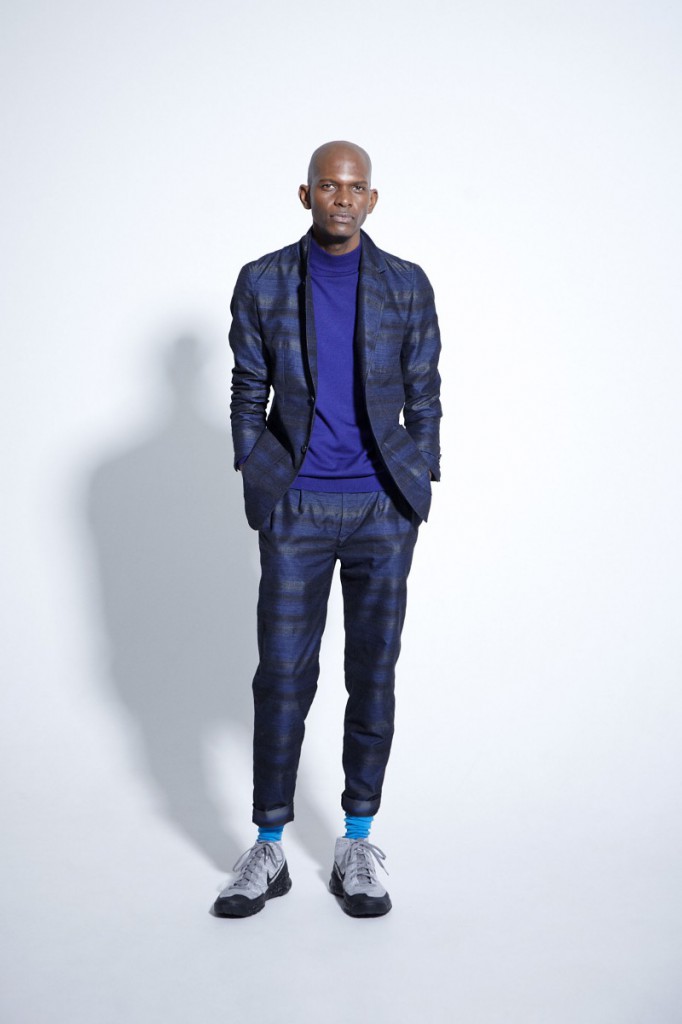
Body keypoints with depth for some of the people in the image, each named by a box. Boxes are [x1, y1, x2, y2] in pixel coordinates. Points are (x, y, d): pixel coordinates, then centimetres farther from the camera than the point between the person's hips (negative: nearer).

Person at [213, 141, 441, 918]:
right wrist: (258, 492, 2)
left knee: (372, 674, 6)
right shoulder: (262, 283, 3)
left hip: (383, 510, 1)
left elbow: (424, 397, 6)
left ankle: (358, 844, 19)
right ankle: (268, 849, 15)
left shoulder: (407, 285, 3)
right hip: (296, 509, 0)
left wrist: (417, 494, 2)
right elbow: (248, 394, 6)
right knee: (282, 677, 1)